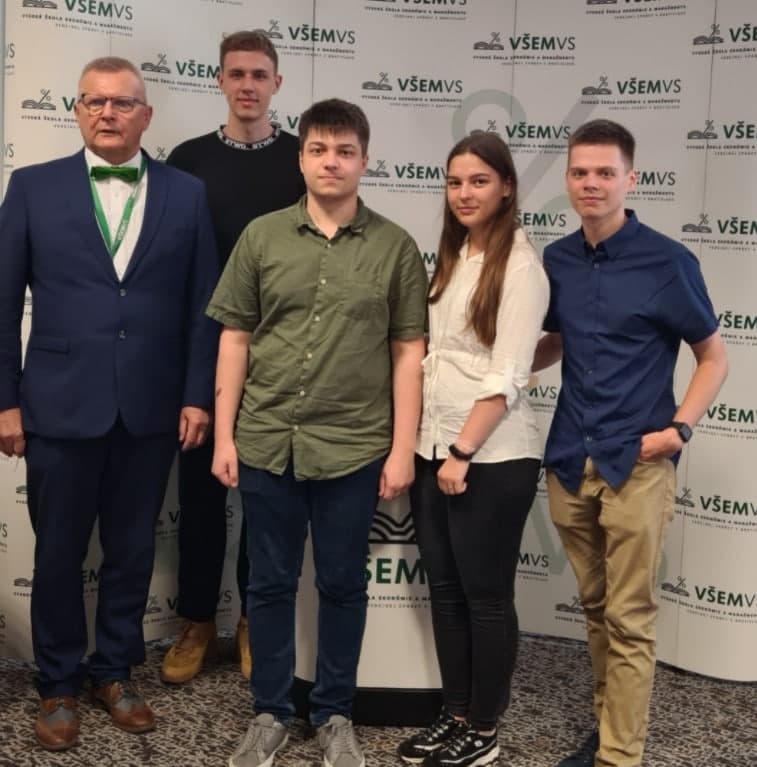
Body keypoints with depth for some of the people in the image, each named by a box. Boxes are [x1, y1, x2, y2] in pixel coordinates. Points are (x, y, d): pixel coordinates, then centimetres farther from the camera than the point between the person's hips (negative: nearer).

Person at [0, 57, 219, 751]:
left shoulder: (186, 194, 4)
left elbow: (204, 305, 4)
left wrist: (198, 396, -1)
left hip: (151, 409, 1)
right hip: (61, 406, -1)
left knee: (132, 550, 12)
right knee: (58, 553, 9)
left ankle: (115, 671, 31)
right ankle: (59, 685, 27)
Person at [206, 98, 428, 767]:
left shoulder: (396, 247, 0)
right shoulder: (262, 236, 3)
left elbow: (408, 352, 1)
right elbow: (234, 339, 5)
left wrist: (402, 449, -3)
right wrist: (224, 434, 2)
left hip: (355, 448, -1)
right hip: (266, 442, 1)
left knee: (343, 585, 11)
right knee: (270, 583, 12)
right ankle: (270, 712, 28)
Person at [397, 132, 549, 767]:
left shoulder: (519, 265, -10)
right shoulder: (452, 257, 13)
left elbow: (508, 376, -15)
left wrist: (464, 451, -17)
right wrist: (436, 448, 9)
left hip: (492, 458, -7)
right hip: (433, 449, 7)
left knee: (486, 595, 4)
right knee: (445, 590, 13)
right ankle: (454, 715, 26)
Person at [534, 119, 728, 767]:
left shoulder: (668, 262, -8)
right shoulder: (557, 260, 5)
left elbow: (714, 357, 0)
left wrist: (678, 429, -12)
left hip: (636, 465, -5)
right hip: (569, 461, 5)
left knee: (629, 620, 1)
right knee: (595, 607, 16)